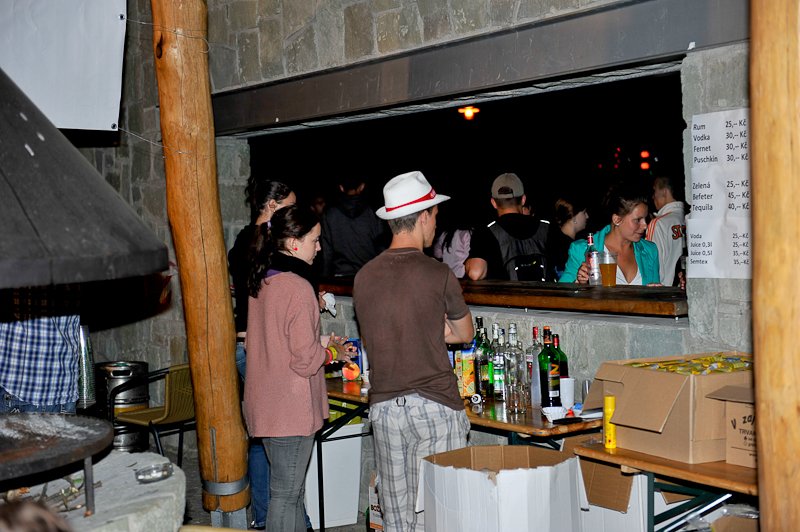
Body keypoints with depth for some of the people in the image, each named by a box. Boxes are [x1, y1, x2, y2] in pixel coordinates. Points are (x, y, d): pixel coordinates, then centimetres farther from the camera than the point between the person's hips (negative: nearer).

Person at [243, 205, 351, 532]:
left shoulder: (260, 281, 7)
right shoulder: (298, 287, -20)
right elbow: (306, 360, -19)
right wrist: (333, 353, -2)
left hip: (264, 403, 9)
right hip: (291, 407, -9)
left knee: (290, 489, 19)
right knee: (286, 494, 1)